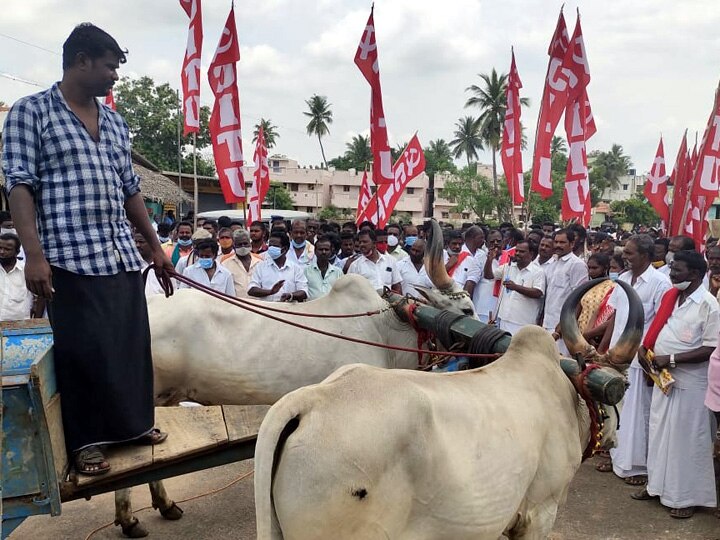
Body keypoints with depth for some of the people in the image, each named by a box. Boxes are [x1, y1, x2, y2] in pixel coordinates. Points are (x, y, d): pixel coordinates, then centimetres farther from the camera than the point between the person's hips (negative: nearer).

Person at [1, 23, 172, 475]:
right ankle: (85, 441, 15)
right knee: (83, 350, 0)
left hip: (123, 256, 6)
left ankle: (135, 422, 28)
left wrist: (156, 247, 18)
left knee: (132, 343, 10)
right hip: (70, 259, -6)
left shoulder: (115, 123, 17)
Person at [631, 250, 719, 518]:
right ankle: (657, 484, 31)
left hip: (689, 383, -7)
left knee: (685, 439, 4)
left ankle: (687, 496, 19)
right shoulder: (670, 296, 5)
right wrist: (645, 347, 0)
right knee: (659, 433, 16)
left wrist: (671, 359, -21)